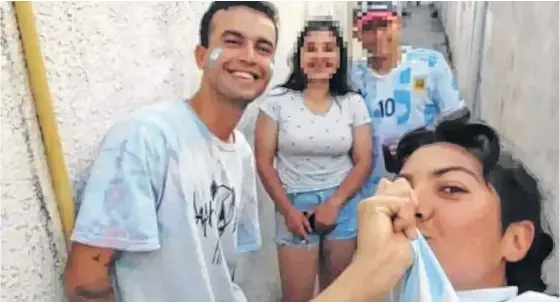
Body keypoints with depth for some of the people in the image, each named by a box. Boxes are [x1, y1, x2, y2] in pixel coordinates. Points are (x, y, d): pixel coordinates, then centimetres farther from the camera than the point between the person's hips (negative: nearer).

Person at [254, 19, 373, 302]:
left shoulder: (353, 103, -1)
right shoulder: (278, 100, -8)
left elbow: (363, 162, 0)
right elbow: (264, 162, -5)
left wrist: (334, 204, -10)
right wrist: (287, 210, -9)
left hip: (343, 206, 2)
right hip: (295, 206, -2)